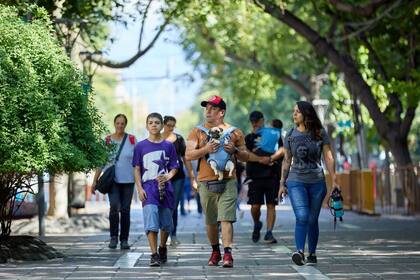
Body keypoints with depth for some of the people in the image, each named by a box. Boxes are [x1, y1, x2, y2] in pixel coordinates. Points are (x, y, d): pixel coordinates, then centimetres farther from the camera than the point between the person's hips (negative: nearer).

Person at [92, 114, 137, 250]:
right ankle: (113, 237, -4)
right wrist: (95, 180, 3)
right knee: (114, 207, -17)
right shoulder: (107, 140, 5)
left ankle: (124, 240, 12)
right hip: (112, 179, -1)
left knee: (125, 210, 3)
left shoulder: (132, 139, 4)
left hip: (128, 180, 1)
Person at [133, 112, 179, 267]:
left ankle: (162, 248, 35)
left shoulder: (168, 146, 6)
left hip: (165, 188, 2)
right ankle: (154, 255, -13)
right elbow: (137, 169, 4)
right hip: (148, 188, -2)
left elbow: (174, 167, 9)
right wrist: (139, 188, -5)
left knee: (166, 223, 11)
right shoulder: (140, 146, 3)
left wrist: (168, 176, -11)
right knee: (151, 222, -14)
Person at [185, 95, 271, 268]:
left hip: (227, 182, -2)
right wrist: (205, 149, -17)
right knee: (210, 221, 10)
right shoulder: (198, 132, 8)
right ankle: (215, 252, 26)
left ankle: (228, 254, -17)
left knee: (226, 219, -13)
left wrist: (235, 150, -7)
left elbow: (245, 156, 14)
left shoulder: (234, 132, 8)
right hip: (206, 182, 2)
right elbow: (188, 155, -2)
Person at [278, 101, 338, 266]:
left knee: (312, 220, 5)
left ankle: (312, 254, 18)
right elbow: (286, 161, 12)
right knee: (302, 217, -18)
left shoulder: (320, 133, 2)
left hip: (317, 182, 0)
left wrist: (334, 180, -3)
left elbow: (328, 157, 2)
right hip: (296, 182, 0)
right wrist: (282, 183, 9)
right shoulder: (290, 135, 7)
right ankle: (300, 252, -27)